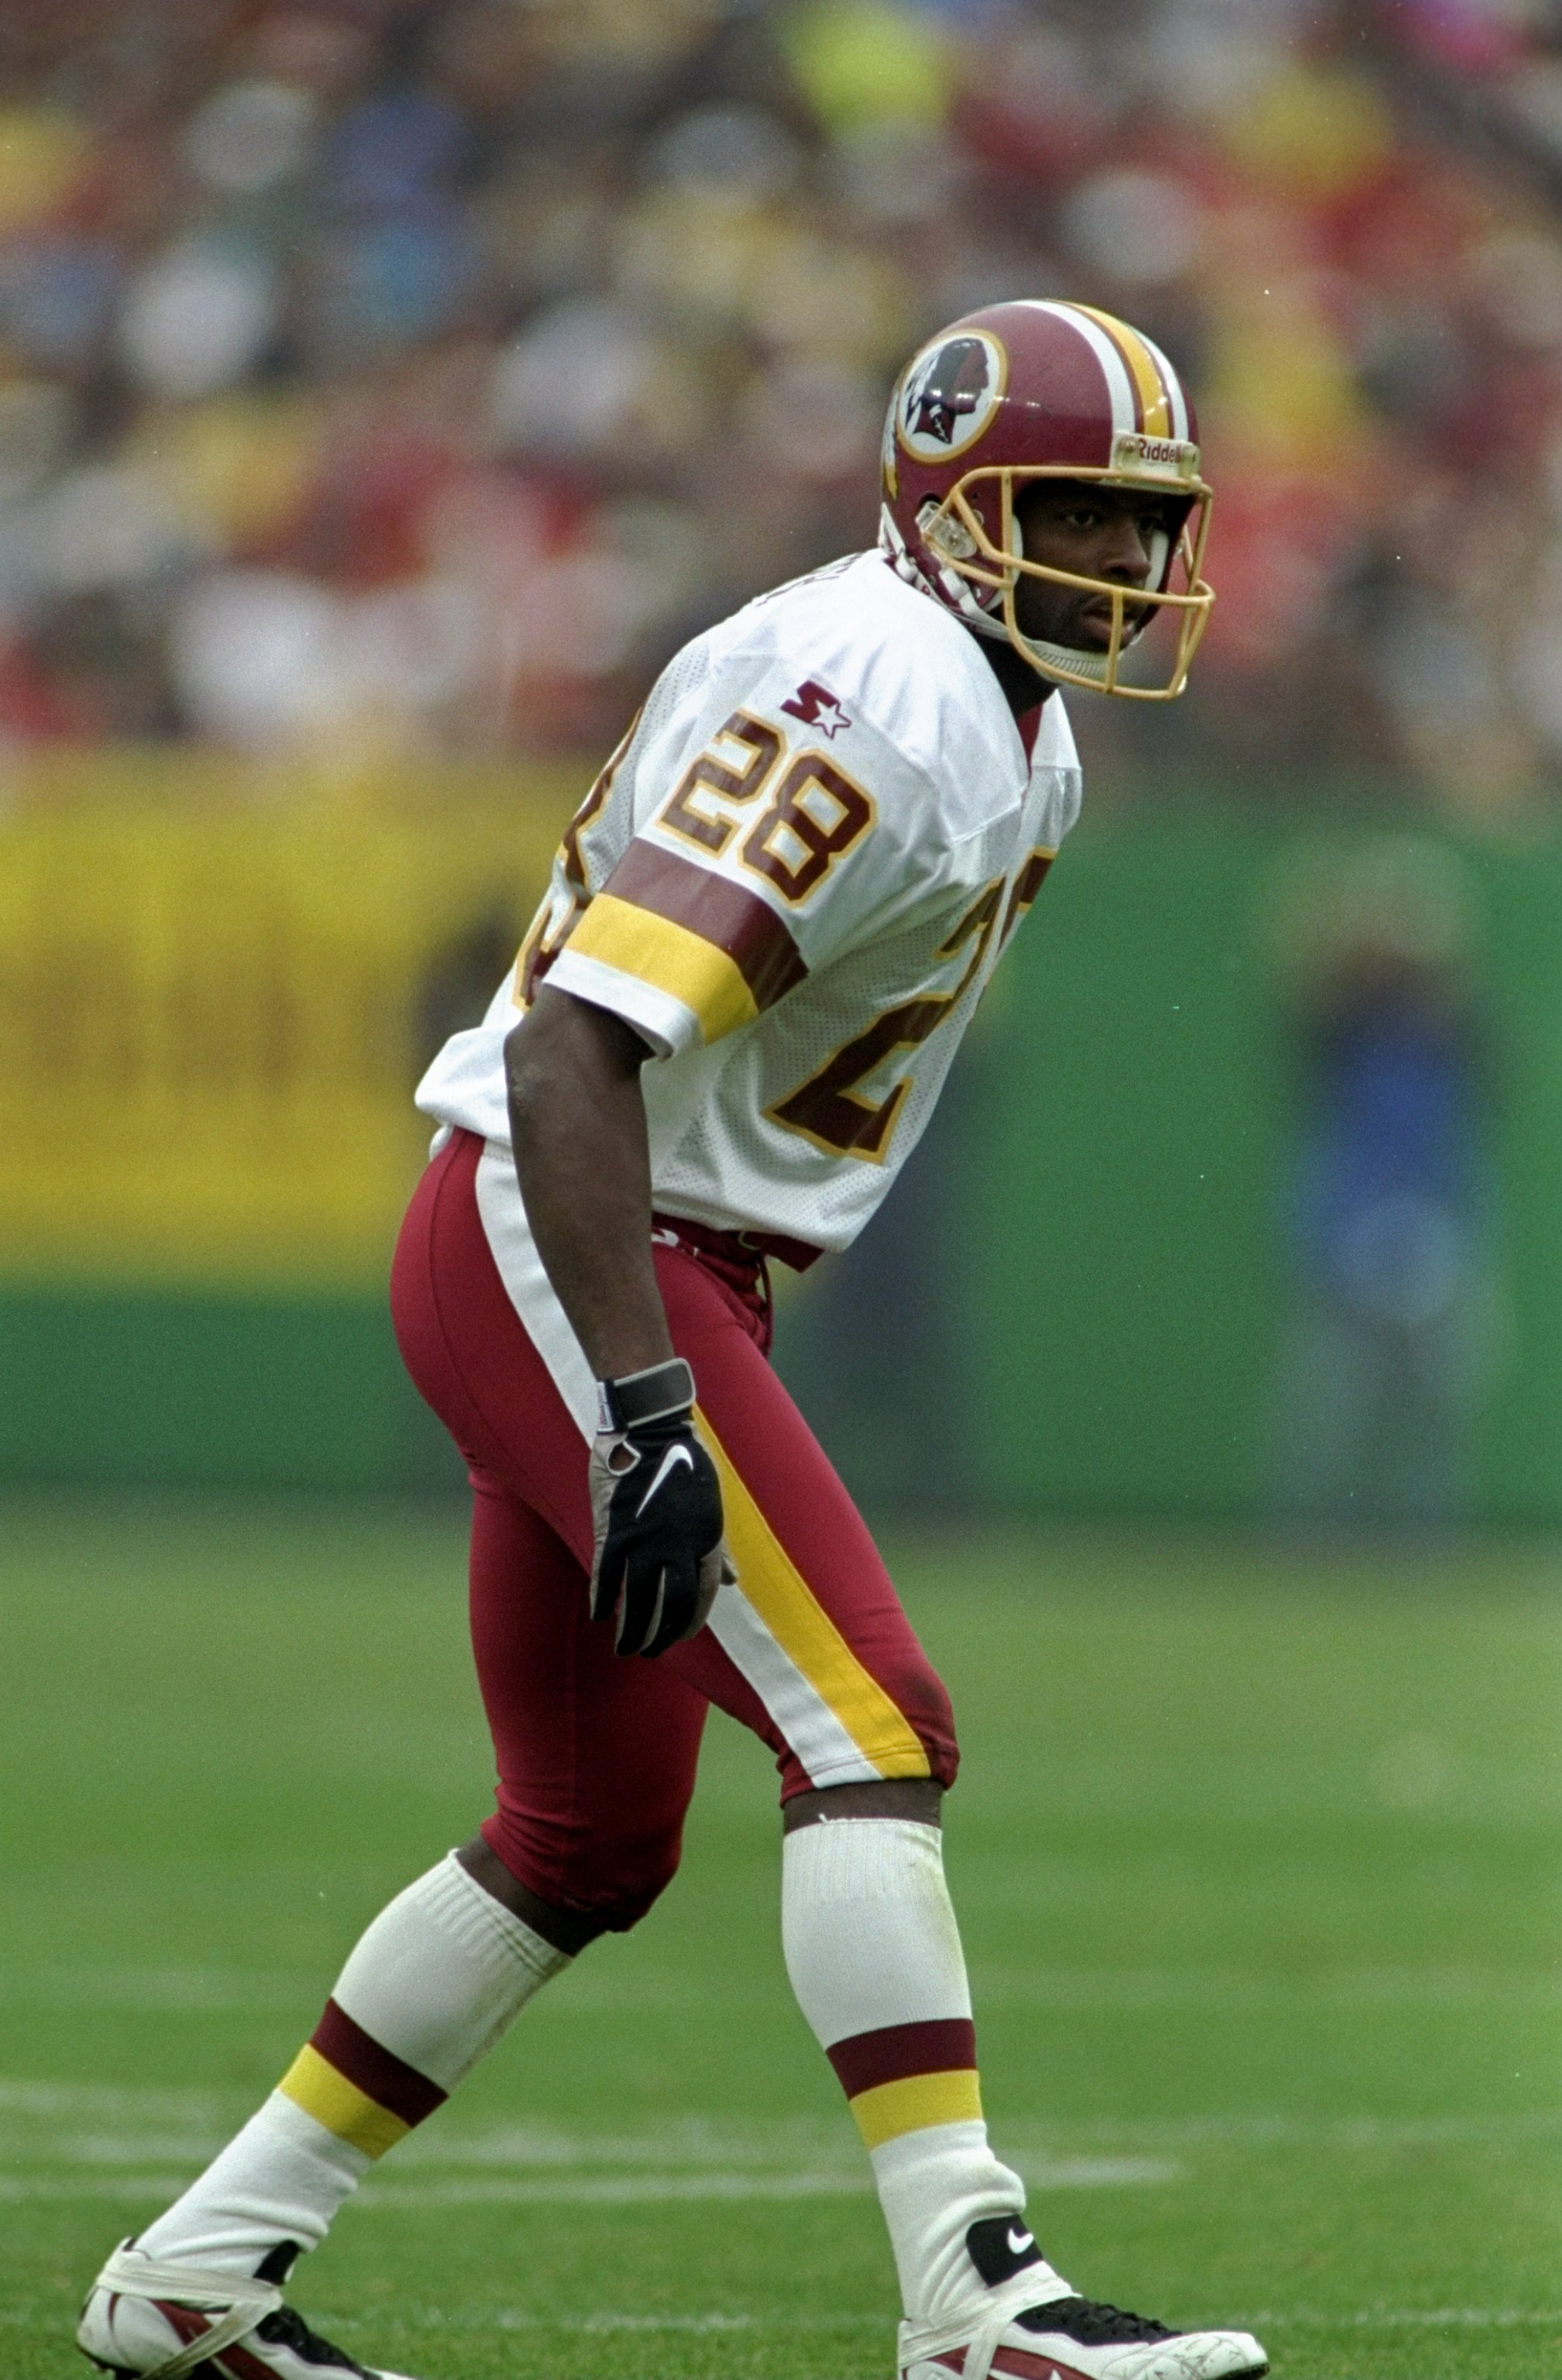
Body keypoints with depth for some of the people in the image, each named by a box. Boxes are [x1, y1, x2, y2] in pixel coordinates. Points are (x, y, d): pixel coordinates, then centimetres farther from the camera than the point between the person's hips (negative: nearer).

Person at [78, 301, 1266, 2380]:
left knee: (589, 1847, 15)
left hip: (658, 1273, 10)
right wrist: (647, 1407, -32)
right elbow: (576, 1054, -27)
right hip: (550, 1252, -10)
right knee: (866, 1725, -17)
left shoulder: (1022, 748, 12)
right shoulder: (871, 708, -20)